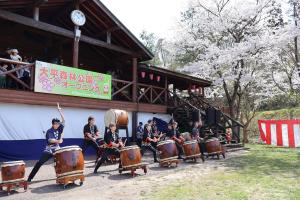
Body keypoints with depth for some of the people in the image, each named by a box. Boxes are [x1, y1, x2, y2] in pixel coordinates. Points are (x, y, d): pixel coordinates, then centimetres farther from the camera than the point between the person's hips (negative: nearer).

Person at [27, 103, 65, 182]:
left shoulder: (59, 129, 0)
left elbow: (63, 120, -5)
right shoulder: (49, 131, -15)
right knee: (39, 163, -8)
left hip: (57, 149, 5)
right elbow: (50, 140, -31)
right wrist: (58, 141, -51)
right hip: (49, 150, -4)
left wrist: (59, 111, -10)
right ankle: (30, 178, 0)